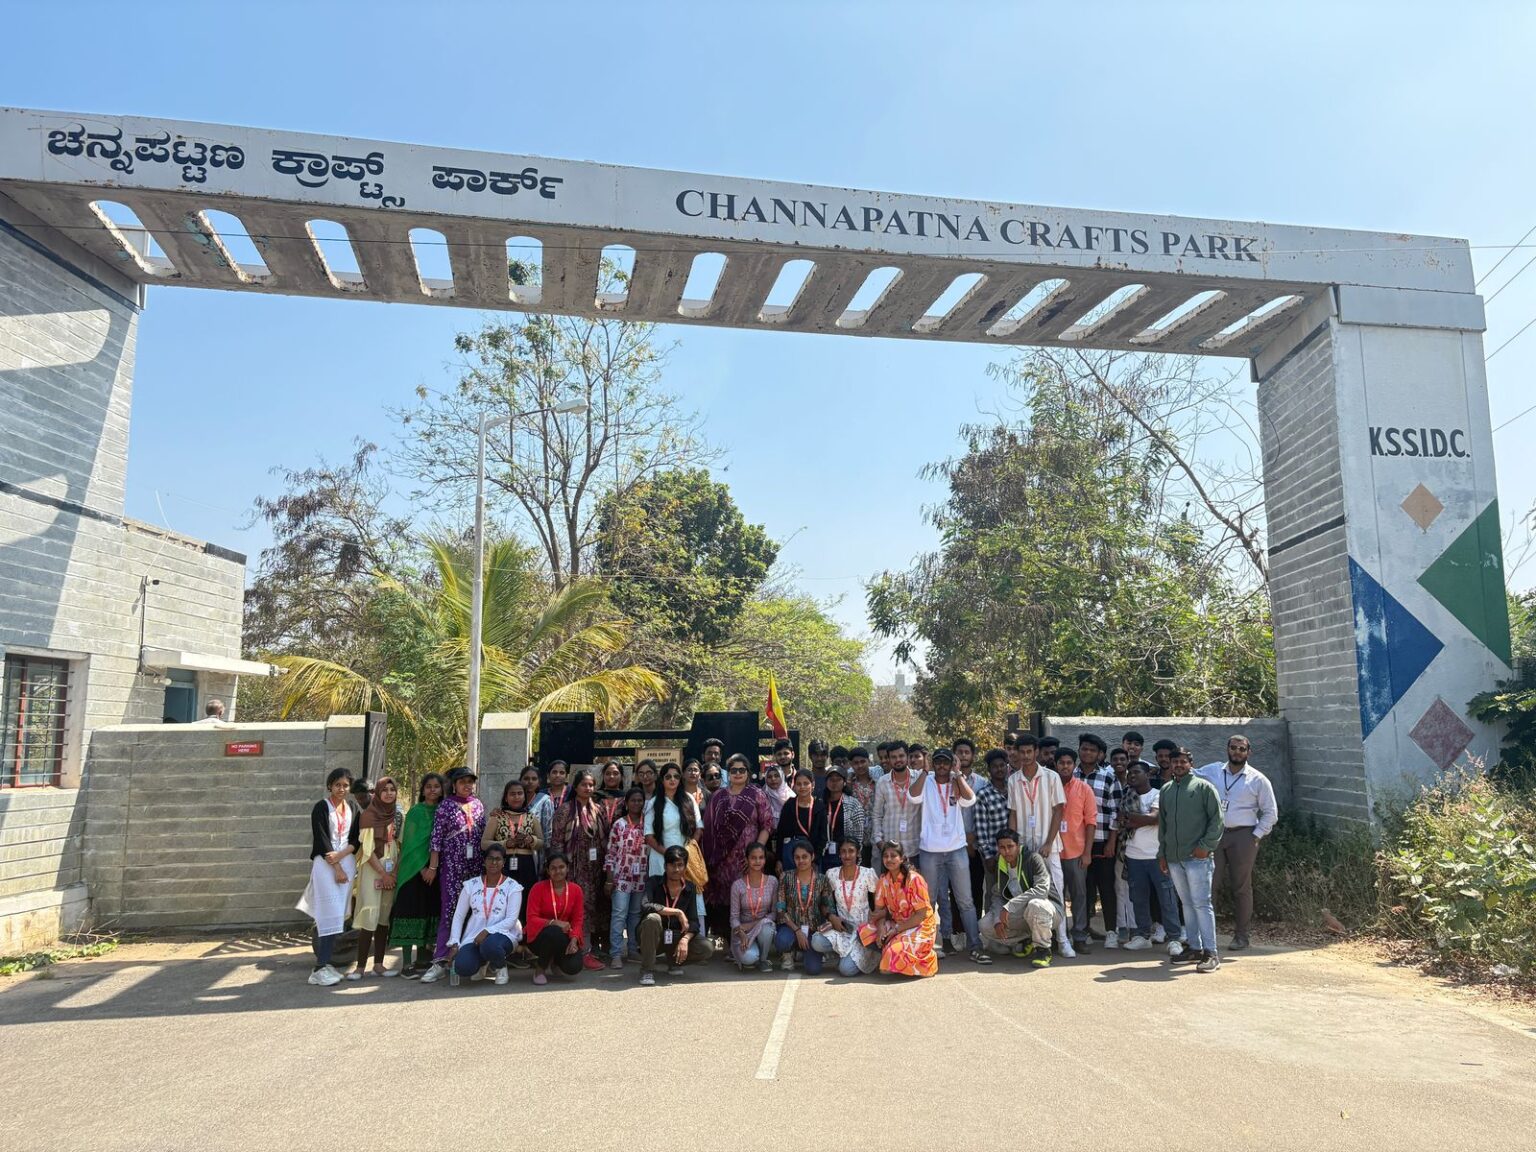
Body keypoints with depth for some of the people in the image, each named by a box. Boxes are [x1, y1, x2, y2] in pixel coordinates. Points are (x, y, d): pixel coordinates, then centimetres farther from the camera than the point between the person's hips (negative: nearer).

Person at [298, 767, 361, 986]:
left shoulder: (352, 808, 11)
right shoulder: (321, 807, -3)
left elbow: (356, 839, 10)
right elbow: (321, 840, -8)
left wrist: (340, 855, -9)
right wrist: (337, 869, -12)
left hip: (347, 863, 5)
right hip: (325, 864, -5)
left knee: (339, 914, 3)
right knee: (330, 913, -13)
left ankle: (324, 961, 9)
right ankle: (320, 968, -13)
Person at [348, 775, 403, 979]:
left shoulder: (399, 816, 8)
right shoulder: (369, 815, -7)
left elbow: (401, 847, 9)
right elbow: (368, 849, -10)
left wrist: (395, 872, -3)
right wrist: (383, 874, -11)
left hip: (392, 871, 5)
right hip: (372, 870, -5)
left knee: (384, 918, 6)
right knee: (369, 918, -10)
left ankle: (378, 964, 11)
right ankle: (360, 966, -5)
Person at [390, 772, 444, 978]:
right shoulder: (416, 811, -3)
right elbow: (410, 842, -9)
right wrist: (423, 868, -15)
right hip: (415, 869, -5)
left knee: (430, 913, 9)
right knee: (412, 911, -6)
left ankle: (422, 959, 19)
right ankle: (406, 963, -3)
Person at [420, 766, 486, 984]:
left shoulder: (478, 805, 10)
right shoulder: (446, 806, -2)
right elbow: (436, 838, -5)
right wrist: (432, 866, -8)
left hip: (476, 866, 4)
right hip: (452, 865, -4)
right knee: (449, 911, -7)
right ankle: (440, 961, -7)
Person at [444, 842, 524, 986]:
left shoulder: (512, 887, 0)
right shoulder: (471, 885, 8)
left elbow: (511, 920, -8)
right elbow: (458, 916, 8)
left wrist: (487, 931, -21)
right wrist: (454, 944, -3)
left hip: (502, 934, -2)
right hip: (474, 936, 3)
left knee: (490, 945, -39)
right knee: (462, 967, -27)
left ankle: (500, 967, 0)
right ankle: (482, 963, 13)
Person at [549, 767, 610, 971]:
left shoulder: (598, 810, 10)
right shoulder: (565, 810, -5)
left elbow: (604, 838, 13)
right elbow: (557, 841, -6)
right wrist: (560, 867, -10)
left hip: (594, 868, 5)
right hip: (575, 868, -5)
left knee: (592, 907, 7)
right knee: (580, 908, -6)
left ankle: (588, 948, 16)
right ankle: (584, 952, -2)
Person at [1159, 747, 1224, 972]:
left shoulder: (1204, 787, -3)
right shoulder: (1165, 790, 13)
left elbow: (1217, 819, -5)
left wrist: (1206, 846, -12)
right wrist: (1162, 853, 15)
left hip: (1197, 857, -6)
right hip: (1173, 858, 6)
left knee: (1201, 903, -7)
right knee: (1187, 903, 12)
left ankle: (1210, 953, -3)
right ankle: (1194, 948, 20)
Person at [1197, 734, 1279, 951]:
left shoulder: (1258, 780, 0)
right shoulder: (1211, 771, 6)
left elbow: (1270, 813, 4)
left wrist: (1256, 836, -3)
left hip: (1243, 836, -2)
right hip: (1214, 834, 2)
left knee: (1241, 887, 4)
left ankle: (1241, 935, 14)